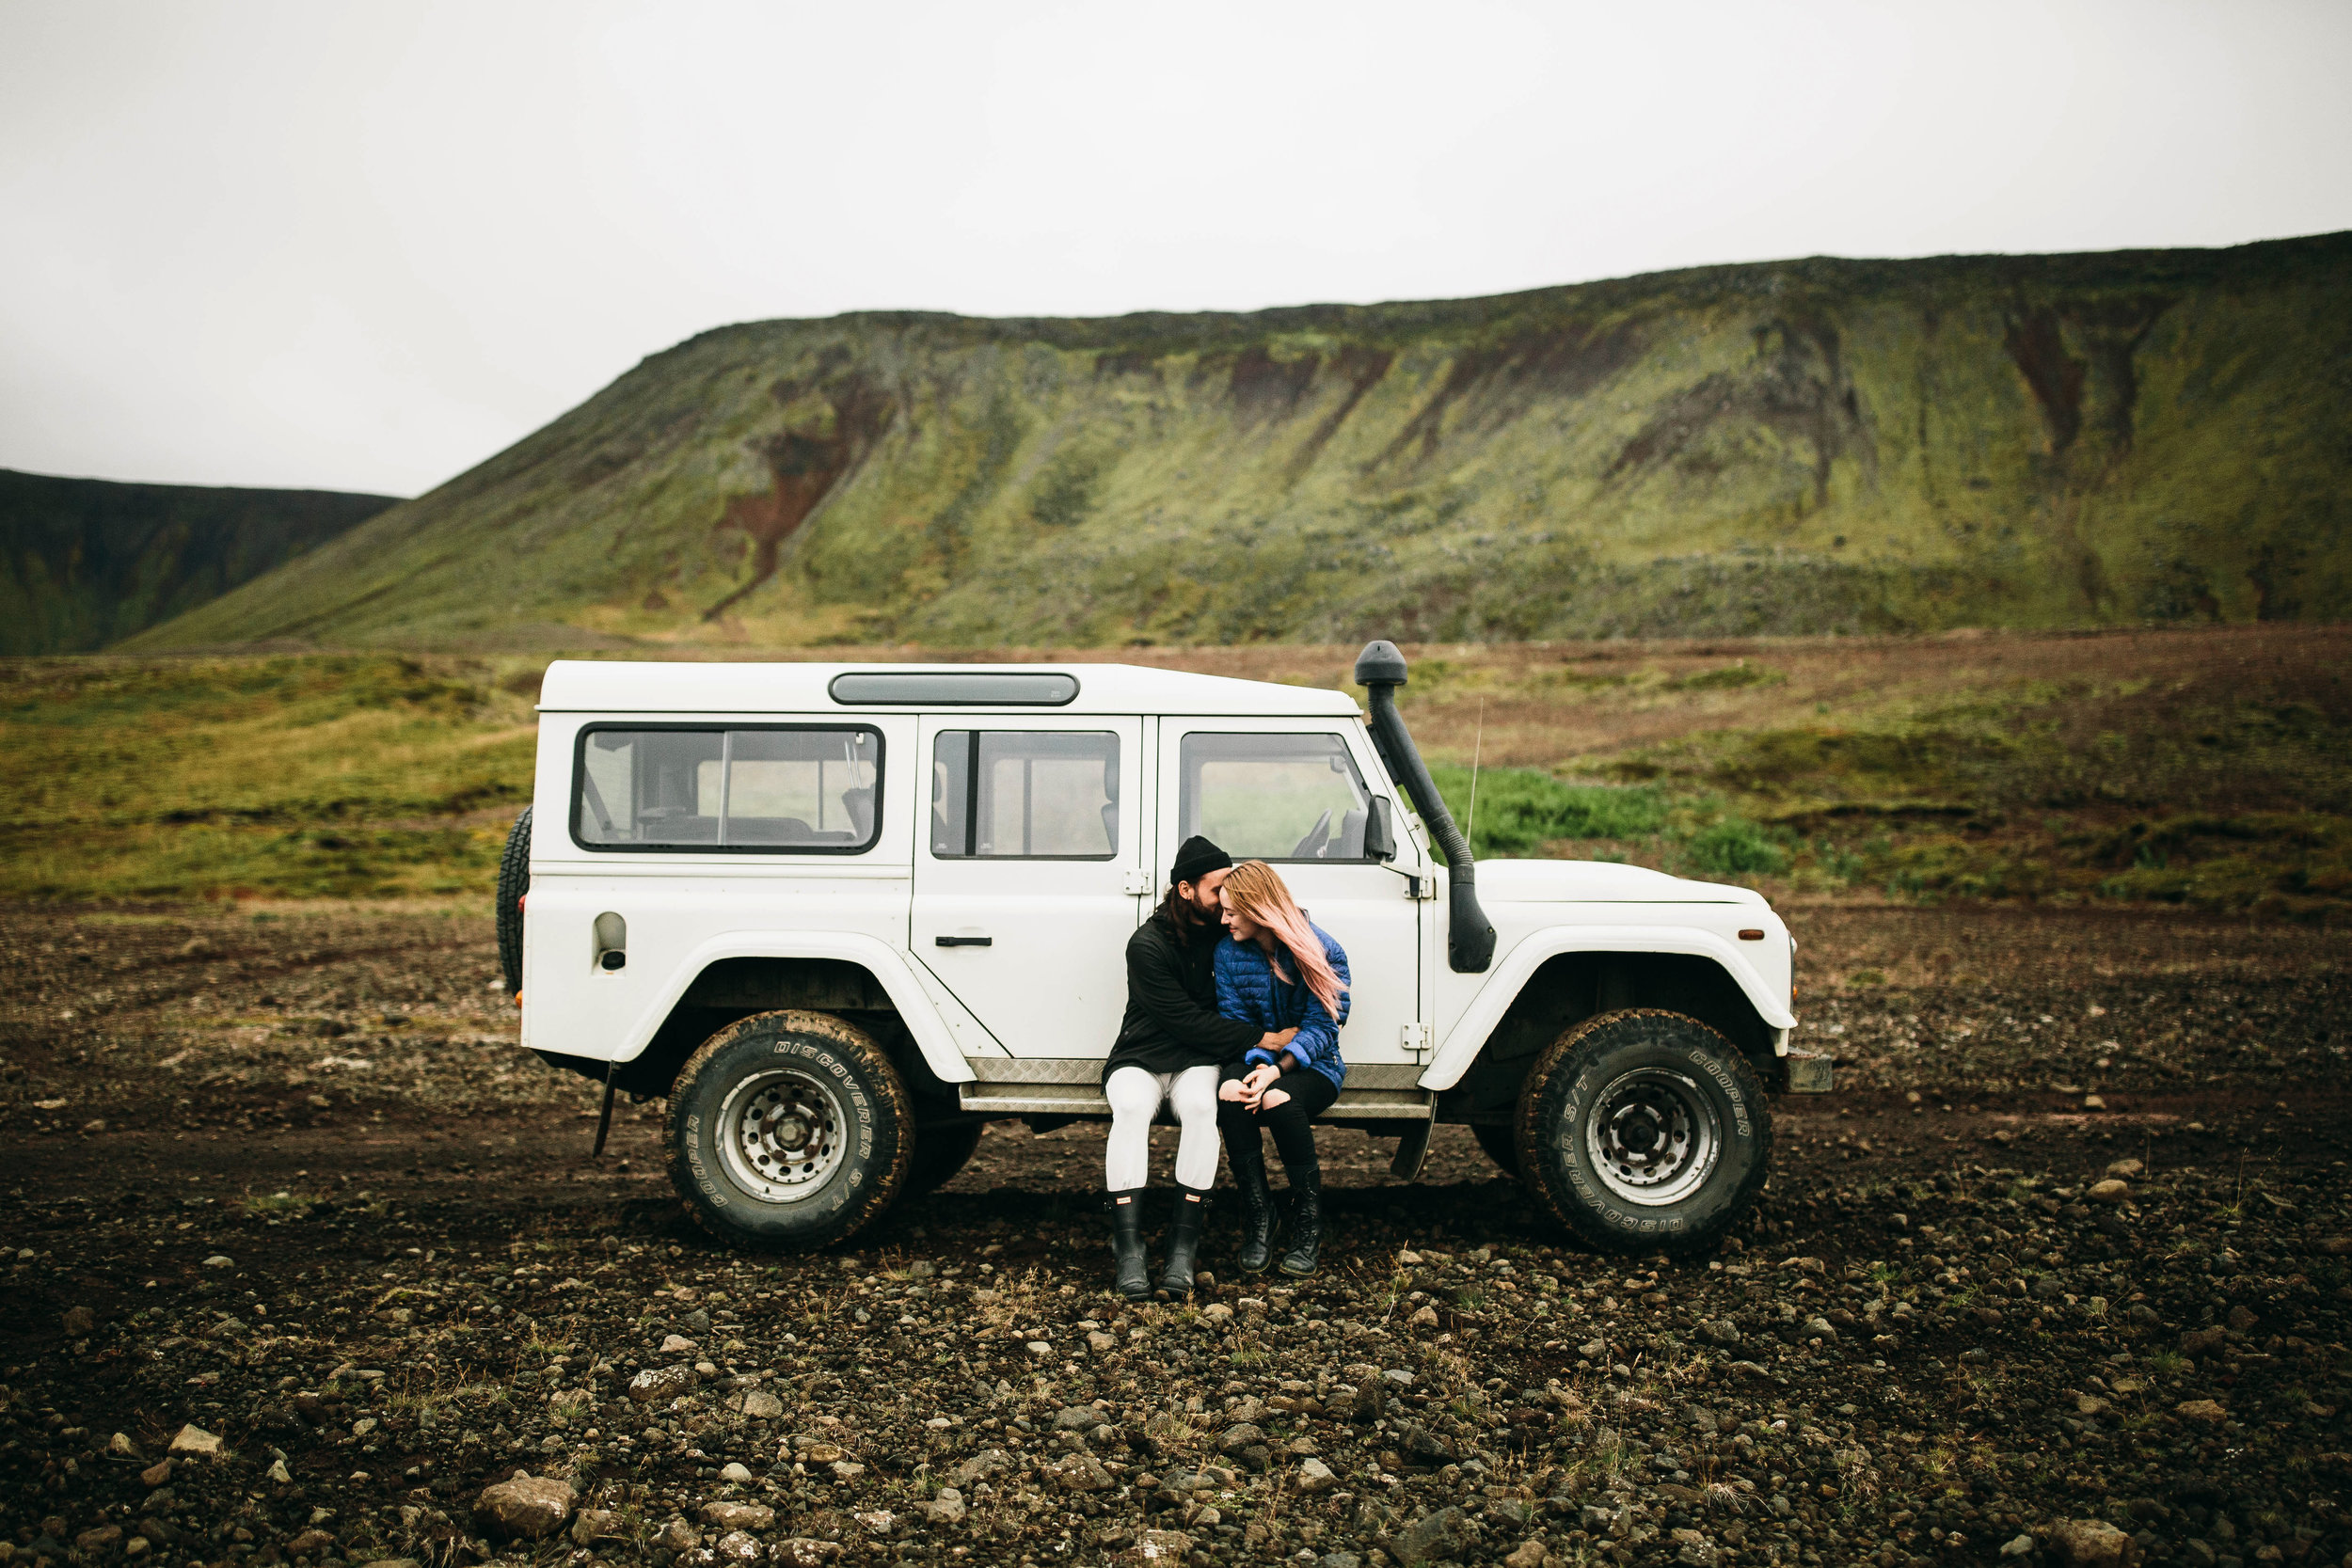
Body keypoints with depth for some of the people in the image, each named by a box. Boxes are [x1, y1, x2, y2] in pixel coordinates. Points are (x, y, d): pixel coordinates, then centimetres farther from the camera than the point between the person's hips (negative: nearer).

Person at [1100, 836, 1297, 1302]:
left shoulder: (1226, 928, 2)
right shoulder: (1148, 945, -14)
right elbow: (1188, 1022, -17)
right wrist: (1262, 1039, -19)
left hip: (1198, 1063, 3)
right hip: (1141, 1060, -2)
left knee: (1200, 1106, -33)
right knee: (1131, 1108, -36)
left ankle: (1183, 1247, -30)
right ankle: (1128, 1250, -34)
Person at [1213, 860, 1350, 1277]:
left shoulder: (1322, 951, -12)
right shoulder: (1228, 952, -1)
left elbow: (1321, 1027, -15)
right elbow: (1236, 1023, -2)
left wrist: (1276, 1070, -29)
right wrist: (1259, 1062, -24)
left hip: (1314, 1066, -3)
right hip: (1257, 1057, 3)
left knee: (1278, 1099, -36)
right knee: (1230, 1092, -33)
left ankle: (1308, 1227, -18)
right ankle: (1257, 1223, -23)